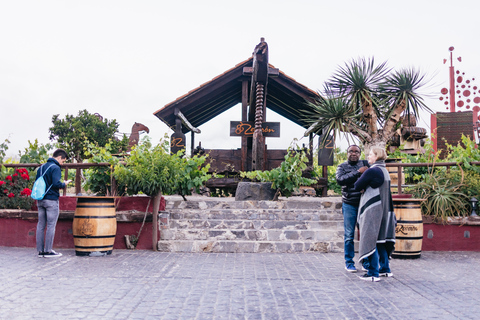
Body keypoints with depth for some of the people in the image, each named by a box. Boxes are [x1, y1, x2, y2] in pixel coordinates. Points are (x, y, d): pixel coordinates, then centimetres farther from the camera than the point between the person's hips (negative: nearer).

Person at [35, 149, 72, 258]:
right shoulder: (55, 168, -11)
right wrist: (64, 184, -3)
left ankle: (40, 251, 13)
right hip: (51, 200, -8)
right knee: (51, 226, -1)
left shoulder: (41, 167, 14)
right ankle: (48, 251, 1)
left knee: (41, 225, 10)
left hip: (40, 200, 8)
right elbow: (56, 183, -21)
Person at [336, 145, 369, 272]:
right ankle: (349, 262, 13)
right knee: (349, 235, 2)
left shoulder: (365, 164, 9)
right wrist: (357, 172, -16)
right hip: (349, 204, -2)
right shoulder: (342, 167, 5)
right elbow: (340, 180, -14)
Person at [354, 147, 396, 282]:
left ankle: (373, 273, 1)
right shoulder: (385, 171, 13)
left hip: (372, 210, -9)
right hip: (383, 210, 9)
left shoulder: (372, 171, -15)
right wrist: (365, 187, 8)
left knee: (370, 240, -3)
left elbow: (357, 186, -11)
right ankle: (385, 269, 26)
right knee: (379, 240, 17)